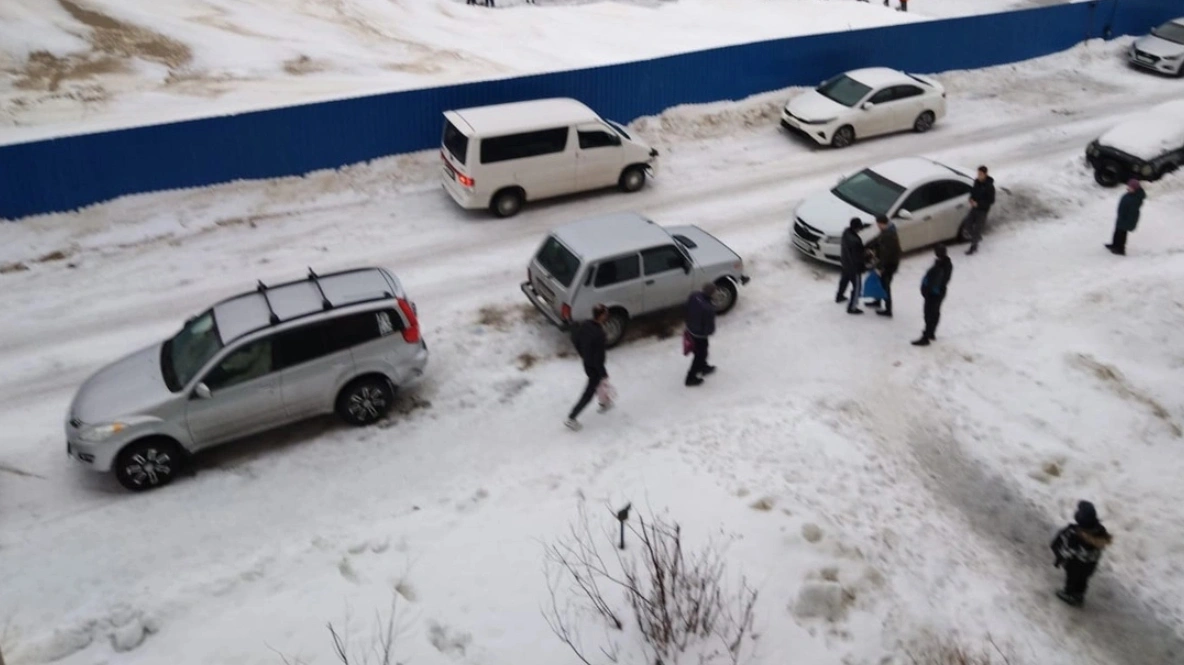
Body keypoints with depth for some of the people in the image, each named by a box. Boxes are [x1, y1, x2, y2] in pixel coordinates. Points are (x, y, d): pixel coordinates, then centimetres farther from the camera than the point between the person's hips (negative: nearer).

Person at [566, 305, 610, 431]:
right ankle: (572, 419, 15)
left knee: (598, 383, 31)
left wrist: (581, 352, 20)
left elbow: (574, 337, 5)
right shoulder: (599, 334, -35)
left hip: (586, 363, 8)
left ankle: (604, 404, 54)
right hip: (594, 367, -8)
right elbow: (598, 358, -30)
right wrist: (603, 373, -16)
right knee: (589, 392, 8)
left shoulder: (585, 324, -11)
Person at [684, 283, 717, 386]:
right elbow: (709, 325, -24)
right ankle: (690, 378, 31)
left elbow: (687, 310, 0)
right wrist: (711, 331, -1)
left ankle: (703, 367, 55)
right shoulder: (708, 308, -38)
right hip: (700, 333, -7)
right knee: (700, 354, 16)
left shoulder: (694, 296, -17)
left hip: (690, 329, 7)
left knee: (701, 351, 31)